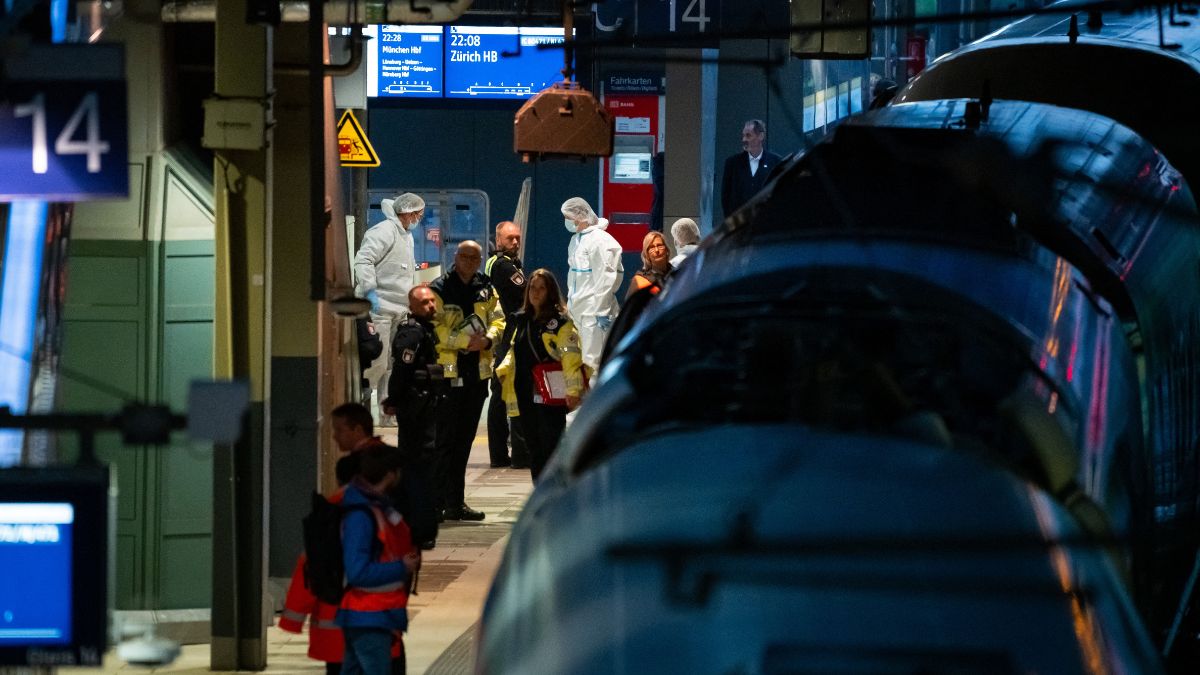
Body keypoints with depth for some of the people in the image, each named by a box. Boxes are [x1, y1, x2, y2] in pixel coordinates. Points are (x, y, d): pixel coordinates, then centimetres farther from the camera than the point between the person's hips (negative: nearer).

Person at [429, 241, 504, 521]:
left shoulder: (486, 290, 12)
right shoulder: (439, 289, -7)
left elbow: (497, 319, 12)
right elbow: (434, 329, -14)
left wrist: (487, 339, -8)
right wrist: (465, 341, -17)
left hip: (477, 371, 6)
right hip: (448, 371, -6)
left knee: (464, 439, 12)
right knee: (445, 440, -7)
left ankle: (455, 501, 18)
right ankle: (440, 501, -5)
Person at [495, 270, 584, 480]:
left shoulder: (560, 322, -5)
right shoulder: (520, 320, 16)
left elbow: (571, 357, -14)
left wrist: (573, 390, -23)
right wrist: (504, 370, 8)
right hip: (524, 396, 7)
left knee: (552, 449, -9)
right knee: (535, 451, 10)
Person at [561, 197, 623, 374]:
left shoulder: (600, 240, -13)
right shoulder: (576, 240, 15)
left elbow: (606, 278, -16)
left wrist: (601, 310, -18)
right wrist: (570, 302, 17)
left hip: (594, 309, -9)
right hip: (578, 309, 9)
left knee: (592, 361, -11)